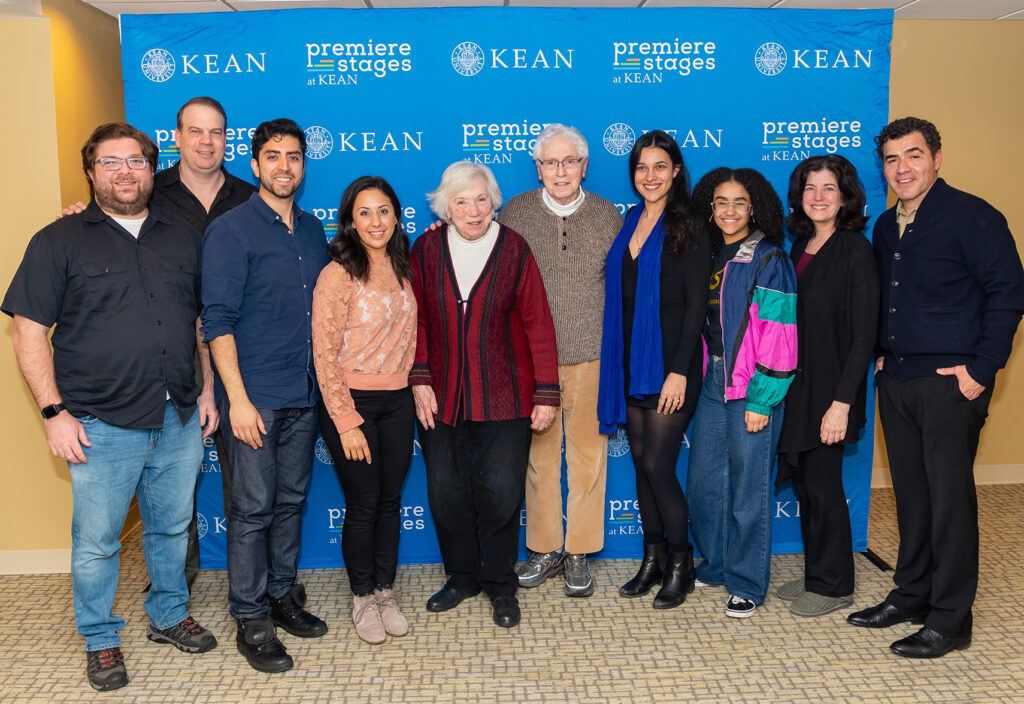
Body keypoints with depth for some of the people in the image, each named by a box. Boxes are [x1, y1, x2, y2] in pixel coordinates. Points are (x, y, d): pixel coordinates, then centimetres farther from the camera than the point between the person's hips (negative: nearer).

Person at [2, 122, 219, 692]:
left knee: (172, 527, 16)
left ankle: (171, 615, 37)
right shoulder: (59, 241, -1)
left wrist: (209, 390, 8)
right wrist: (55, 411, -10)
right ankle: (101, 640, 27)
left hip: (179, 420, 4)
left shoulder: (183, 238, 10)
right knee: (97, 541, 7)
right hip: (102, 426, -3)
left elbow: (206, 320, 16)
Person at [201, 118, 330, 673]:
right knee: (252, 508, 1)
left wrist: (325, 380, 13)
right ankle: (251, 621, 13)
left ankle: (283, 595, 30)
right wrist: (238, 398, -17)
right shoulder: (231, 231, -7)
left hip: (304, 395, 6)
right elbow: (218, 321, -12)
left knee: (291, 501, 15)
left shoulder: (313, 230, 12)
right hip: (254, 396, -6)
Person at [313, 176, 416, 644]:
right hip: (351, 402, -5)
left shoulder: (402, 269, 6)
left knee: (390, 501, 12)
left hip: (398, 402, 5)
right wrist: (347, 422, -15)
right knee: (363, 505, 4)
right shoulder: (338, 275, -12)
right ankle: (363, 599, 24)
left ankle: (385, 593, 28)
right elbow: (325, 356, -13)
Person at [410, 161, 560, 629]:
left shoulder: (515, 250, -5)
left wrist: (547, 394, -6)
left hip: (503, 400, -2)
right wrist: (419, 380, 0)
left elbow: (538, 325, -4)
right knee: (446, 494, 10)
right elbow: (417, 319, 7)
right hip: (440, 399, 3)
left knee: (500, 496, 1)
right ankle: (461, 577, 32)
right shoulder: (427, 248, 2)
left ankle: (500, 586, 23)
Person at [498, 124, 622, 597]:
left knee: (588, 456, 5)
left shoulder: (608, 217, 5)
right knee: (539, 455, 8)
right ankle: (544, 549, 24)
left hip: (592, 358, 0)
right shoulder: (514, 213, 3)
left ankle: (579, 553, 20)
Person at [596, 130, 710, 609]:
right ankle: (653, 559, 25)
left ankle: (681, 565, 15)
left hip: (670, 364, -6)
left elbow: (696, 306, -11)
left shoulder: (688, 229, -7)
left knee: (658, 464, -5)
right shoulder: (629, 224, 11)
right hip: (632, 362, 6)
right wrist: (617, 361, 9)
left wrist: (679, 371, -16)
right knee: (641, 460, 11)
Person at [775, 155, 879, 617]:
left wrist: (841, 402, -19)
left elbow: (863, 335, -15)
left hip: (829, 390, -7)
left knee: (823, 487, 2)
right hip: (795, 387, 7)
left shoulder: (855, 250, -11)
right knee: (805, 484, 14)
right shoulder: (800, 246, 10)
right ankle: (815, 576, 29)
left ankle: (832, 586, 19)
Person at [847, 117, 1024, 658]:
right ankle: (911, 595, 27)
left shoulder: (971, 216, -7)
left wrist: (980, 370, -14)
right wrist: (882, 354, 13)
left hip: (949, 383, -7)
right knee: (911, 493, 14)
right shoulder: (886, 226, 14)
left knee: (949, 497, -1)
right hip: (896, 381, 7)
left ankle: (950, 619, 9)